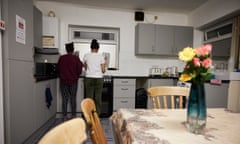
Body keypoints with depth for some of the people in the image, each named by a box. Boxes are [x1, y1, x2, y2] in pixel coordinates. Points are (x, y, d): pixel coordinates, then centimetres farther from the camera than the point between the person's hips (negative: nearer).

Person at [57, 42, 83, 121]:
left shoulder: (61, 58, -3)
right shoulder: (76, 58, -8)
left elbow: (58, 69, 6)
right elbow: (79, 70, -4)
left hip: (63, 81, 1)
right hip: (73, 81, -1)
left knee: (65, 99, 9)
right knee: (73, 99, 7)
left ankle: (65, 116, 15)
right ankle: (73, 115, 14)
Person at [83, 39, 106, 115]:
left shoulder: (86, 55, 1)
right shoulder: (101, 56, -2)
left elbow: (85, 68, 10)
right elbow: (103, 70, -2)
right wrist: (104, 63, 13)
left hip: (89, 78, 1)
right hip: (99, 79, -1)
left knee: (89, 97, 8)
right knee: (98, 98, 7)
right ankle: (97, 114, 15)